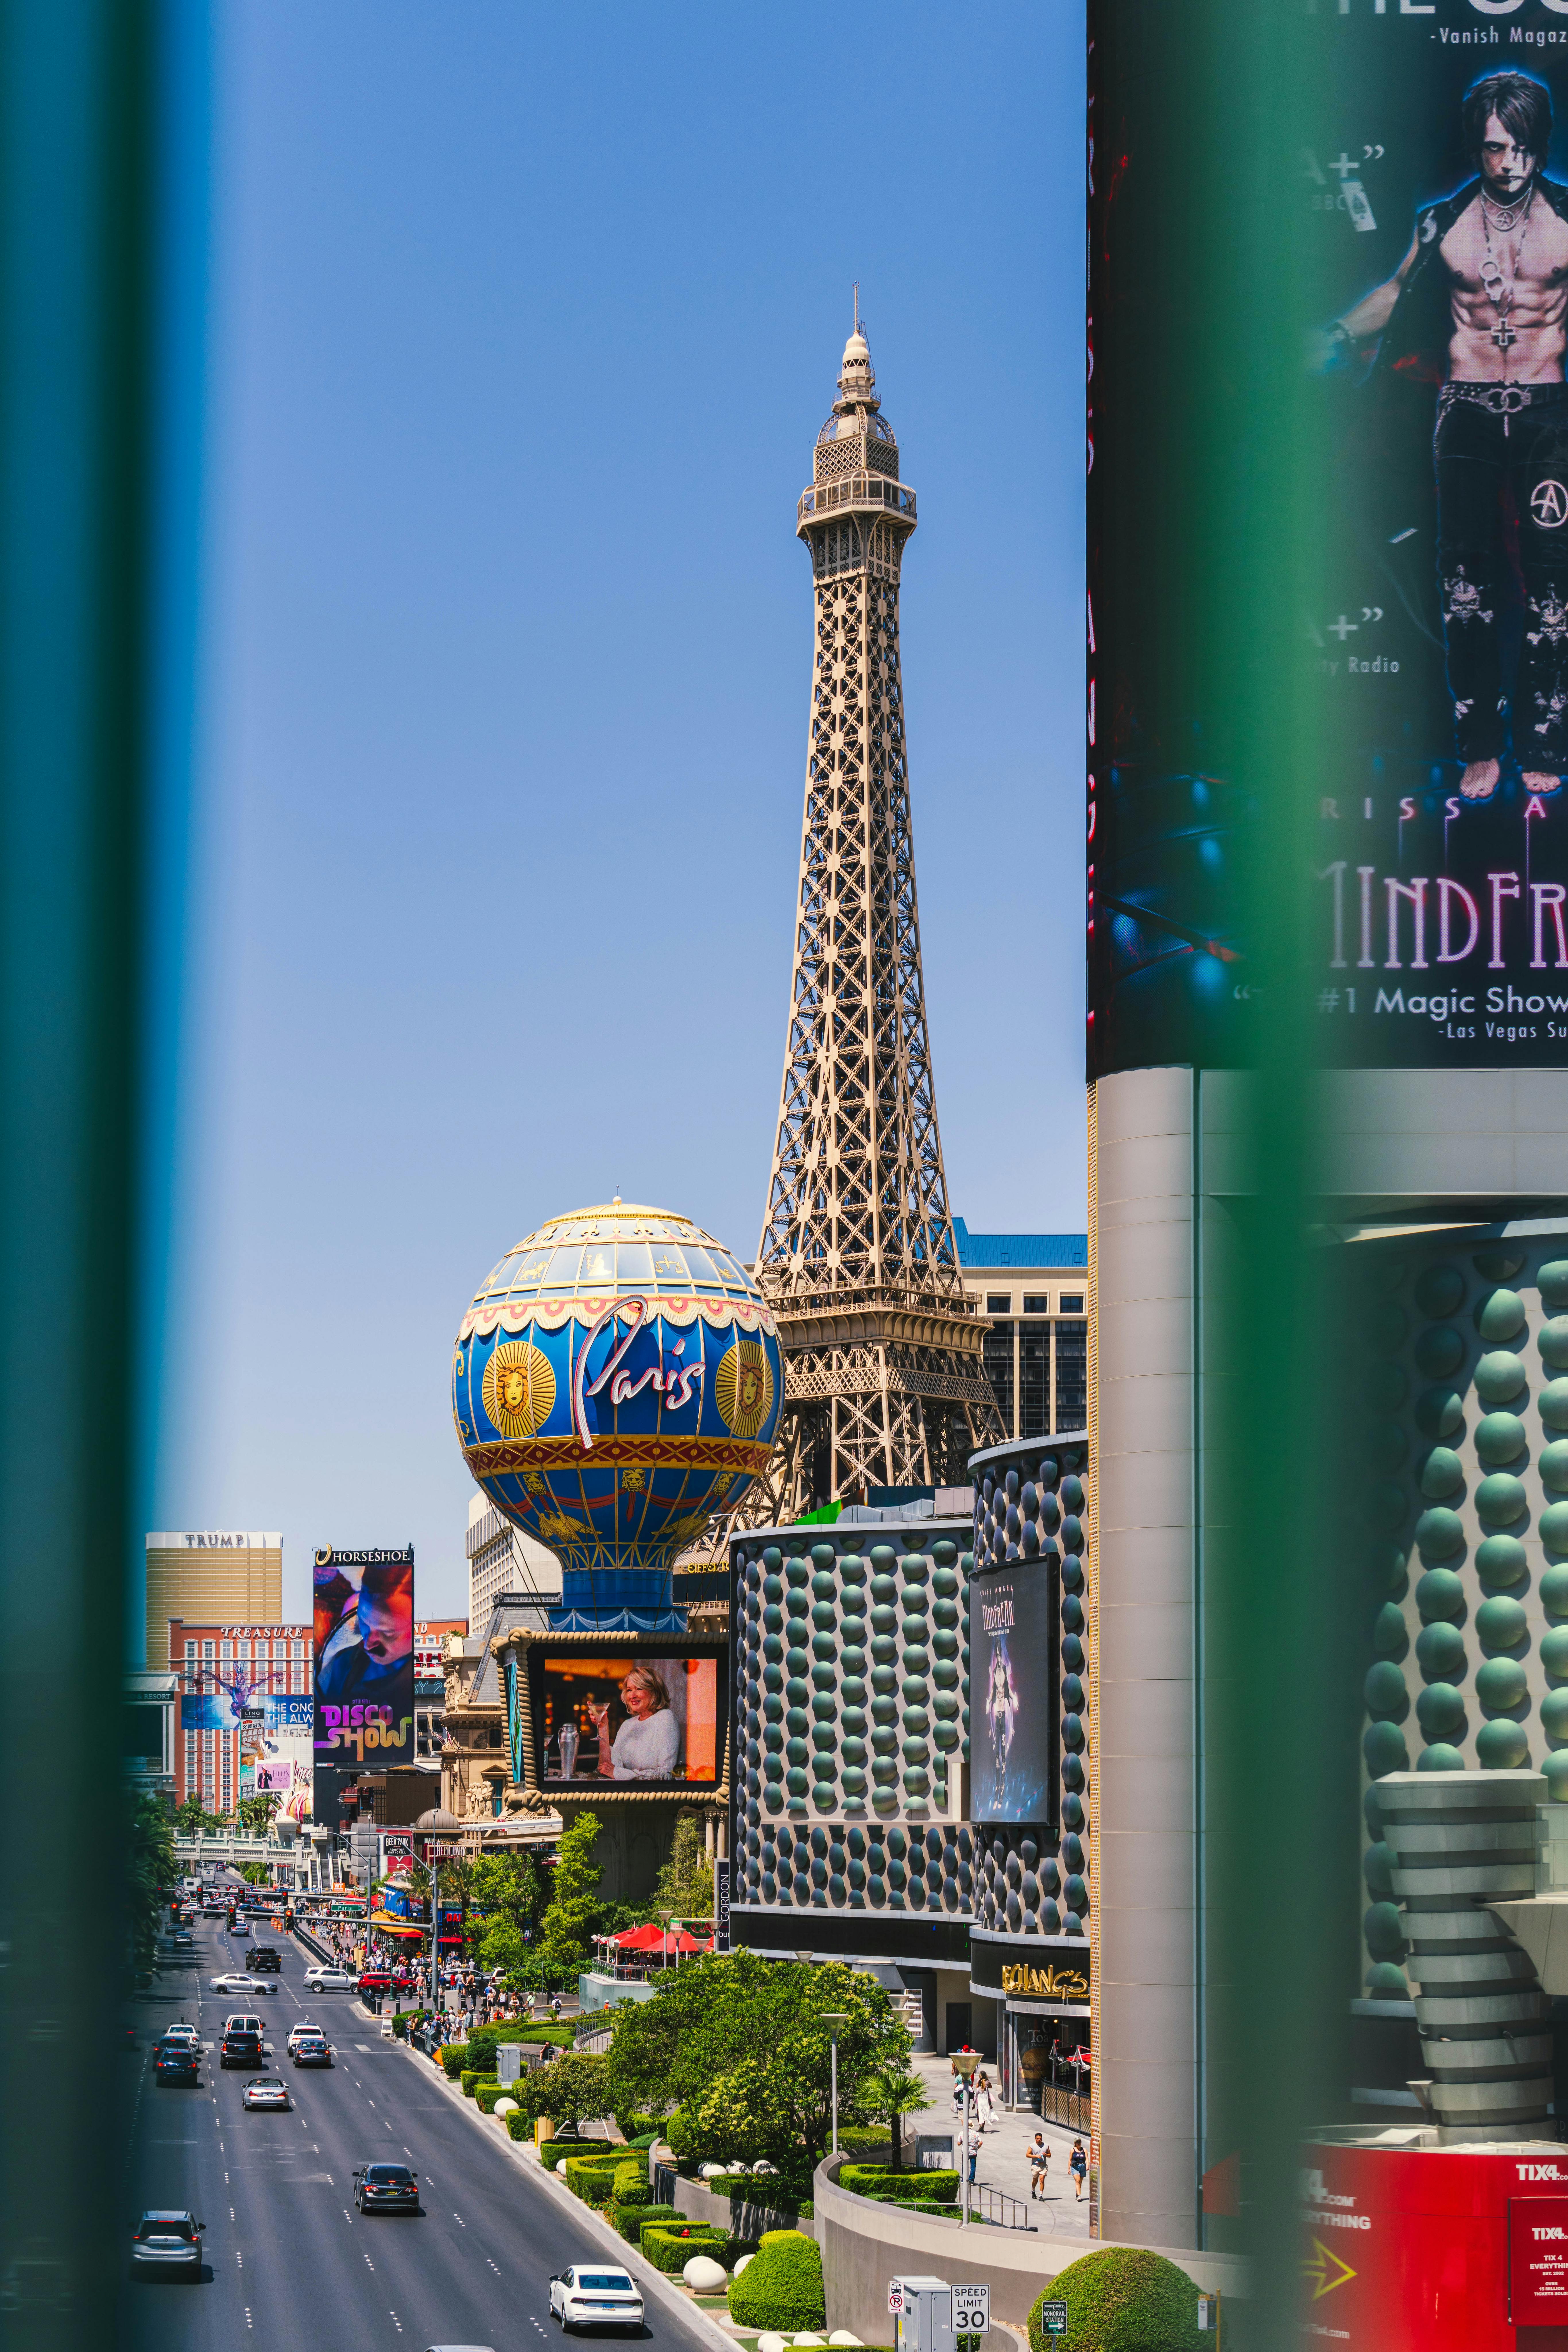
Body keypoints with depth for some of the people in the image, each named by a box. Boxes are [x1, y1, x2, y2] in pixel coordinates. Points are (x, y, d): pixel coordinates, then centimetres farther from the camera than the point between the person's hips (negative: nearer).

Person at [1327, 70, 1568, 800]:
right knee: (1466, 582, 1)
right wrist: (1339, 333, 8)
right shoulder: (1442, 222, 3)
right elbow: (1399, 291, 19)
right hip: (1467, 412, 1)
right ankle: (1480, 748, 8)